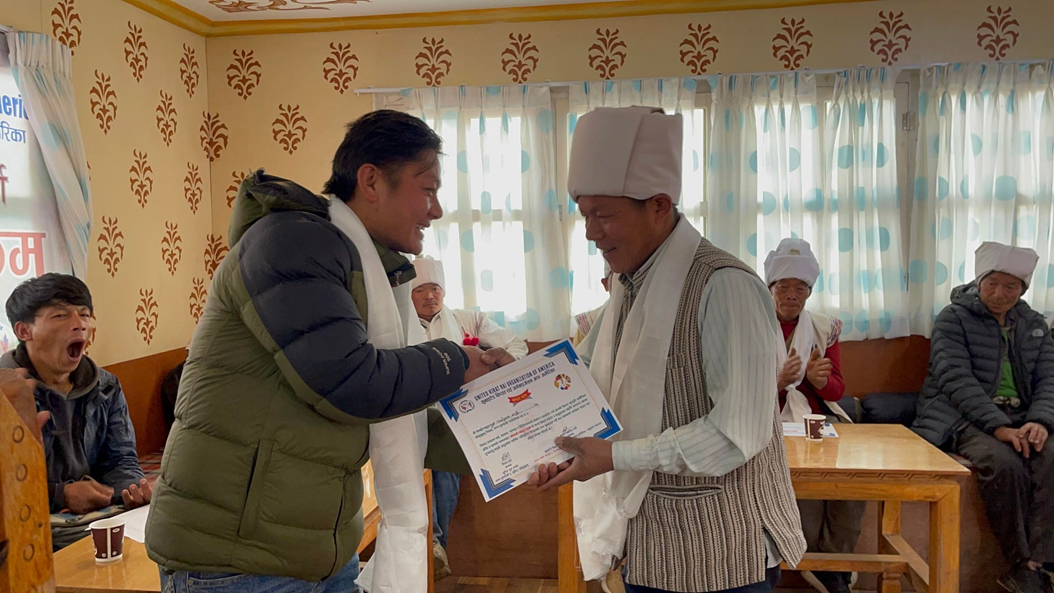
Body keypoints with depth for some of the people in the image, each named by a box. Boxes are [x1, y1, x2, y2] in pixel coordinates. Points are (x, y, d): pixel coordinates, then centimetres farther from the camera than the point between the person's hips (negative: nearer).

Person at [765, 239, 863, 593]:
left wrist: (818, 379, -17)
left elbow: (836, 390, 7)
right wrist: (779, 381, -23)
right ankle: (826, 563, -8)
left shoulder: (825, 328, 11)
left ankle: (833, 562, -5)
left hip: (821, 419, 3)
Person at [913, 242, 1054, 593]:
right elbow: (957, 379, -11)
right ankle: (1021, 563, -20)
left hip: (1018, 418, 4)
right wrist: (998, 426, -23)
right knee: (1004, 463, -33)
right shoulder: (953, 318, 0)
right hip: (961, 417, -4)